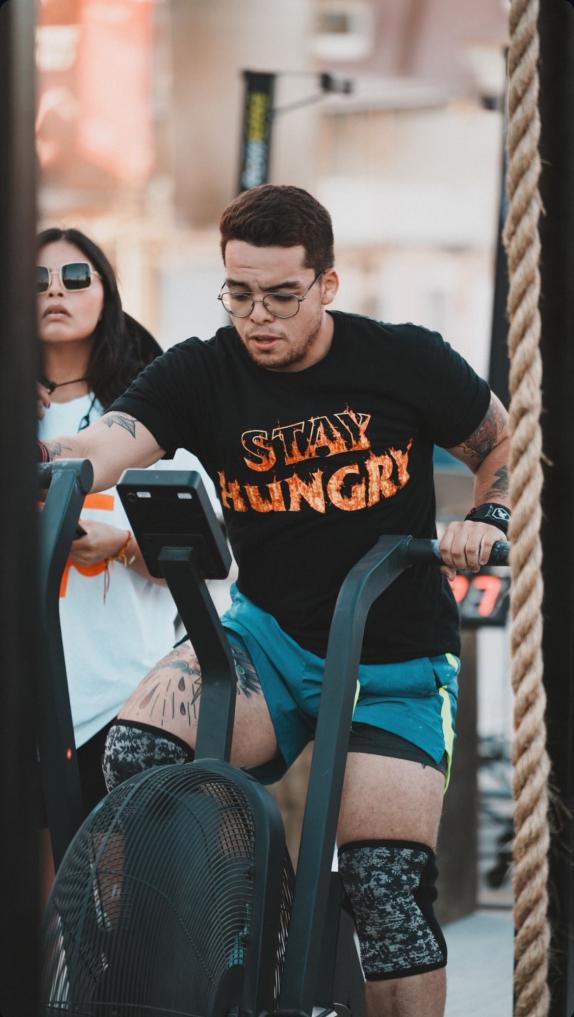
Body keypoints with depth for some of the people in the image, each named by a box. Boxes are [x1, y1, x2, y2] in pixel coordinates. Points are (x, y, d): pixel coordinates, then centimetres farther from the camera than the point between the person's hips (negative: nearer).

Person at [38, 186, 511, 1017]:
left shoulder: (406, 363, -7)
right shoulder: (201, 375, -6)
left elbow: (504, 445, 9)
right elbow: (100, 448, -23)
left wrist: (486, 522, -11)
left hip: (395, 665, -1)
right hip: (270, 636, 2)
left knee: (387, 891, -13)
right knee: (136, 754, -26)